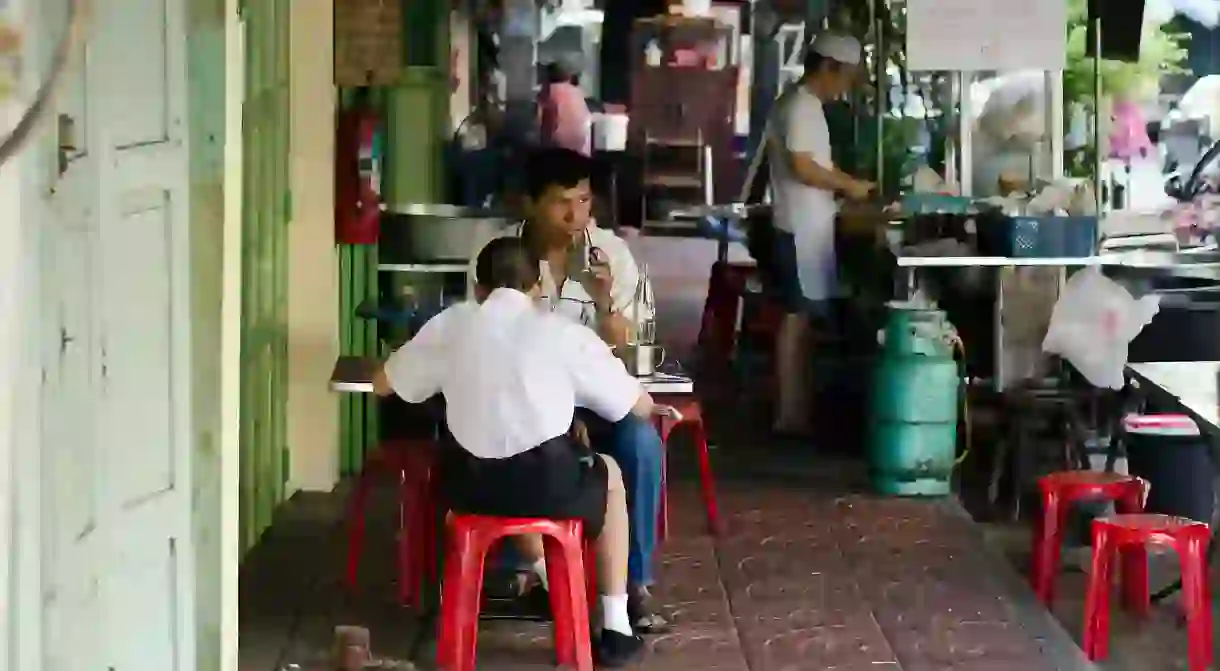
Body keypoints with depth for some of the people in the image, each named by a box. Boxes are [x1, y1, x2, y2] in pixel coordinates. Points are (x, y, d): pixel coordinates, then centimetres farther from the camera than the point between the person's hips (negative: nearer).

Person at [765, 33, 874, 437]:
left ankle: (797, 409, 17)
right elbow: (802, 167, -22)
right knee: (797, 318, -7)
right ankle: (789, 414, -3)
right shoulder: (800, 105, -16)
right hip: (802, 229, -10)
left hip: (809, 227, 10)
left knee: (804, 318, 12)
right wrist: (848, 186, -12)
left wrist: (848, 184, 12)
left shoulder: (805, 104, 16)